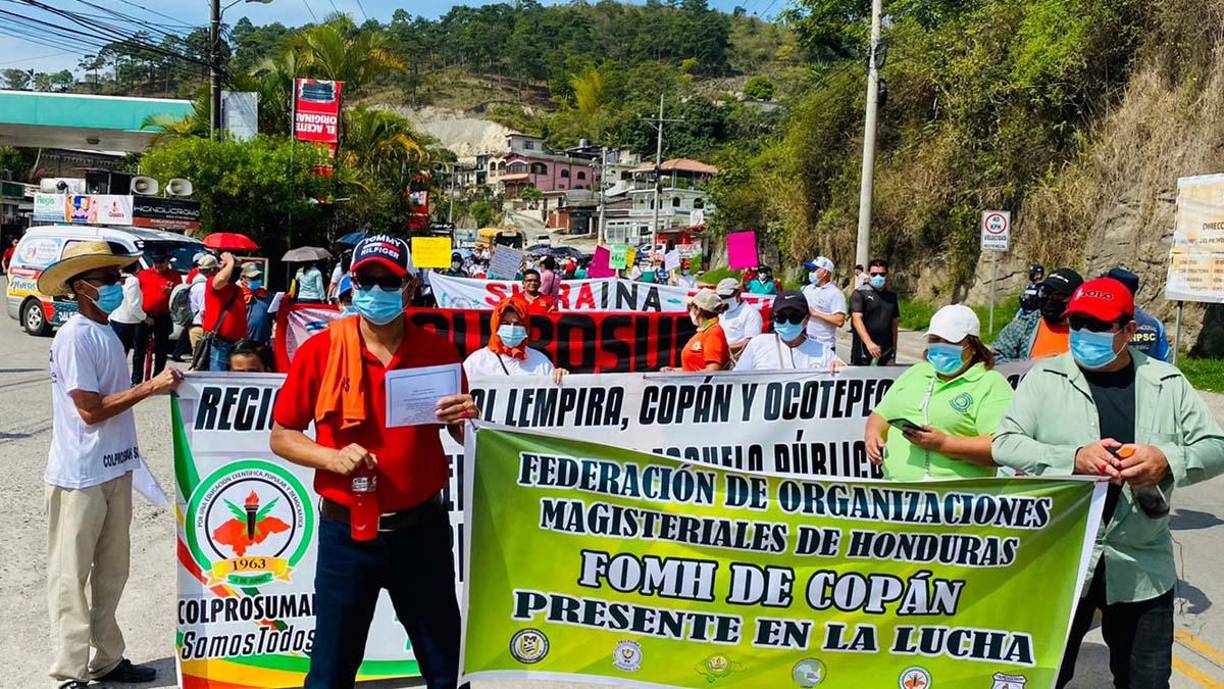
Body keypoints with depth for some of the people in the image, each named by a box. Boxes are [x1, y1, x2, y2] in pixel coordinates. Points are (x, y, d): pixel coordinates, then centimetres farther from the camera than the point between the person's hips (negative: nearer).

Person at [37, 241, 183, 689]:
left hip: (114, 469, 9)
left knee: (112, 569, 16)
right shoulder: (74, 337, -15)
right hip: (80, 475, -9)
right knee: (71, 575, 4)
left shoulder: (106, 333, 11)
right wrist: (150, 387, -18)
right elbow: (90, 409, -19)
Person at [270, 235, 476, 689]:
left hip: (422, 530, 1)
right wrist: (332, 457, -17)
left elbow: (463, 437, 7)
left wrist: (467, 420, -16)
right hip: (345, 532, -1)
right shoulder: (320, 351, -6)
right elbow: (281, 437, 1)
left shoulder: (438, 352, -2)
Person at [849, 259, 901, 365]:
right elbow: (857, 319, -15)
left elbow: (894, 322, 21)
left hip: (886, 352, 5)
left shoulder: (892, 296, 15)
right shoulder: (860, 294, -2)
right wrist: (868, 342, -27)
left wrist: (894, 348, 17)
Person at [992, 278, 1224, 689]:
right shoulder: (1044, 378, -3)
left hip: (1141, 567, 2)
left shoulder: (1168, 384, 3)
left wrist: (1169, 461, -19)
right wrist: (1073, 458, -24)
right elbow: (1005, 443, -9)